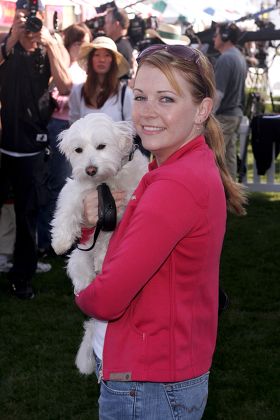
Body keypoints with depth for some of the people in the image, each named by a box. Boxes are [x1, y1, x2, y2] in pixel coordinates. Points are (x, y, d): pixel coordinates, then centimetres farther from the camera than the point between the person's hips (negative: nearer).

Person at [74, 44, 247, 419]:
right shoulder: (200, 167, 7)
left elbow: (107, 299, -24)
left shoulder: (175, 184, -24)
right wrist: (92, 225, -9)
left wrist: (83, 297, -1)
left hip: (147, 387, -9)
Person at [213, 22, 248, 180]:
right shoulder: (240, 57, 13)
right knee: (230, 156, 12)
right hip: (236, 113, 9)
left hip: (224, 116, -9)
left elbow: (218, 94, -22)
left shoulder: (225, 59, -17)